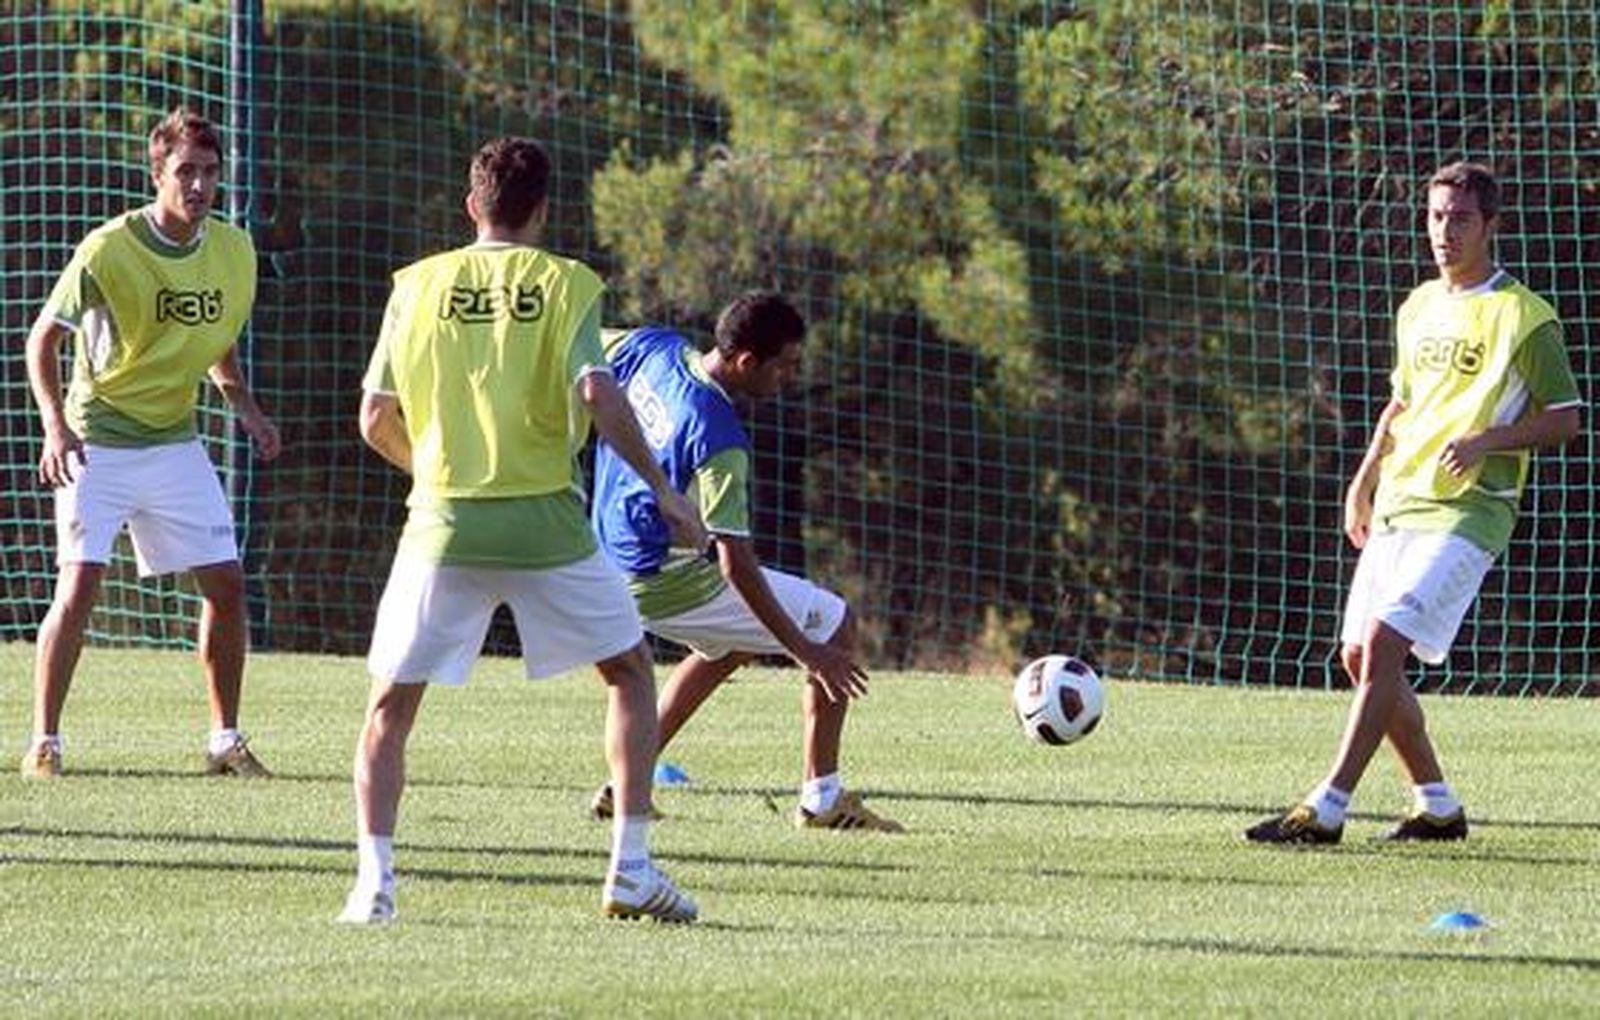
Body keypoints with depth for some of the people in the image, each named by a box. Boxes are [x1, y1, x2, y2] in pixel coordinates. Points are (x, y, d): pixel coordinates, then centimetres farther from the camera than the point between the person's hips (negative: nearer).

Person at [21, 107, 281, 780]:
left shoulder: (234, 250, 1)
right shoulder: (109, 250, -16)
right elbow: (43, 338, -9)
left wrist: (246, 409, 3)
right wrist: (55, 426, -22)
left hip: (175, 442, 5)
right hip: (98, 443, -5)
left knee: (227, 584, 1)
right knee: (80, 584, -14)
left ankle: (226, 741, 13)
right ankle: (44, 742, -5)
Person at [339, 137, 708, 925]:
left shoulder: (418, 285, 6)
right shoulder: (565, 285, 0)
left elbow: (376, 421, 6)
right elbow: (597, 395, -13)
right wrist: (663, 492, -6)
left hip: (443, 525, 1)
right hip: (545, 525, -1)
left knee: (391, 706, 10)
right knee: (630, 672, 18)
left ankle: (374, 880, -6)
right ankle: (631, 867, 9)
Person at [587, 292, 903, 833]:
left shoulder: (653, 347, -5)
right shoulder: (719, 441, -27)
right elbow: (735, 564, -26)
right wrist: (804, 652, -23)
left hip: (612, 567, 8)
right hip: (669, 587, -8)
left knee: (728, 643, 34)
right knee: (835, 626, 2)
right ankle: (822, 797, 4)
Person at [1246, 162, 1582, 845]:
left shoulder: (1522, 317, -6)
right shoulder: (1418, 309, 16)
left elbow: (1564, 420, -4)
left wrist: (1486, 440, -18)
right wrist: (1366, 477, 16)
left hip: (1467, 509, -8)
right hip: (1397, 505, 8)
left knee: (1383, 643, -19)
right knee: (1359, 656, 5)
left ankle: (1327, 810, -20)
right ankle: (1438, 807, 18)